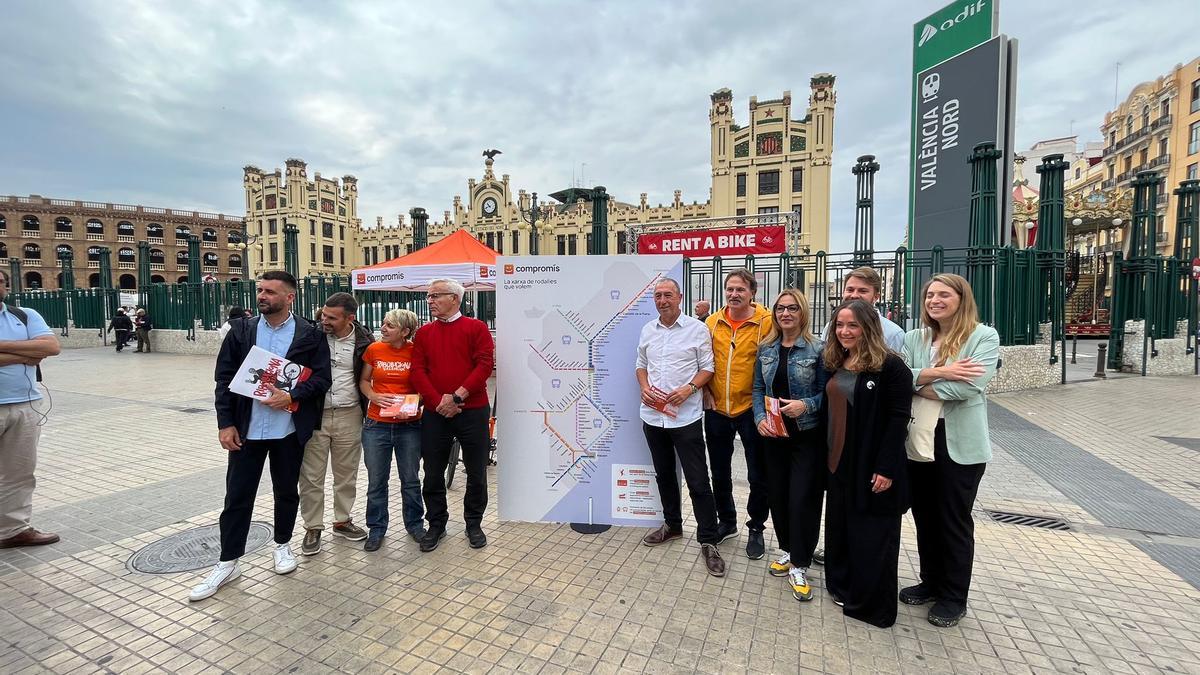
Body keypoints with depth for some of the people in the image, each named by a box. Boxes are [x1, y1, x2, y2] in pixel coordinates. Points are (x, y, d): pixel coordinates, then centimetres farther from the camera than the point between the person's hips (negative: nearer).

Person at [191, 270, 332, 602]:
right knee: (237, 496, 7)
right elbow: (224, 379, 3)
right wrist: (226, 423, -3)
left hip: (289, 430, -1)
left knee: (286, 491, 14)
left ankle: (282, 544, 35)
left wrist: (292, 396, -20)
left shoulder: (310, 335, -4)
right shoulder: (241, 332, 3)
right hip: (246, 430, 2)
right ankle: (228, 562, 21)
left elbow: (322, 377, -5)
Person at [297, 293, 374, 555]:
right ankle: (313, 528, 22)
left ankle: (342, 521, 31)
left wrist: (367, 409, 3)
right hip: (314, 414, 0)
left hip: (349, 416, 1)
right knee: (311, 476, 6)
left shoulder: (364, 341, -5)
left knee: (346, 474, 13)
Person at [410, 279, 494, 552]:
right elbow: (418, 371, 1)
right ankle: (436, 524, 29)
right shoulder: (423, 333, 10)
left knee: (476, 472, 8)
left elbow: (484, 365, -10)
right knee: (433, 473, 11)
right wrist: (438, 402, -13)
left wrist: (457, 397, -17)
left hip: (472, 411, -2)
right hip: (434, 414, 3)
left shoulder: (476, 328, 0)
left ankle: (474, 524, 26)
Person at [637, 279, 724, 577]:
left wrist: (689, 388, -19)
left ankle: (708, 541, 12)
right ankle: (672, 525, 37)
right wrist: (645, 388, -3)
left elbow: (707, 367, -3)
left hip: (686, 416, -5)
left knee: (698, 481, -1)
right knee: (664, 474, 19)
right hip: (653, 415, 5)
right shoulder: (647, 330, 9)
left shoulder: (697, 329, -5)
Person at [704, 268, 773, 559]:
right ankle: (726, 521, 38)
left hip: (751, 409, -3)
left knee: (758, 475, 10)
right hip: (716, 409, 4)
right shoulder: (712, 322, 1)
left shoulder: (766, 322, -11)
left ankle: (756, 528, 31)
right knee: (720, 472, 17)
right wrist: (706, 392, 0)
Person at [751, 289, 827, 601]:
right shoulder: (766, 349, 6)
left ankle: (799, 566, 13)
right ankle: (788, 550, 33)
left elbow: (827, 391, -6)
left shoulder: (817, 349, -7)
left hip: (807, 436, -4)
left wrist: (806, 405, -22)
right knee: (777, 495, 12)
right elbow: (758, 388, 7)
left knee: (802, 499, -2)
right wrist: (760, 418, -7)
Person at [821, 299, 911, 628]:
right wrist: (827, 456, 9)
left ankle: (873, 605, 24)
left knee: (873, 537, 7)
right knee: (840, 528, 18)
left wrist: (886, 468, -19)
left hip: (872, 466, -7)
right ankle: (844, 588, 36)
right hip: (839, 463, 7)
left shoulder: (890, 366, -14)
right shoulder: (835, 363, 7)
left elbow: (898, 419, -16)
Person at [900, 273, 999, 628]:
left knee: (954, 520, 9)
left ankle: (954, 597, 26)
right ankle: (931, 582, 35)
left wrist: (921, 385, -13)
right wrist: (939, 372, -21)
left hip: (960, 443, -4)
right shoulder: (915, 337, 7)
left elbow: (970, 385, -20)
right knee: (924, 515, 16)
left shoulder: (984, 336, -6)